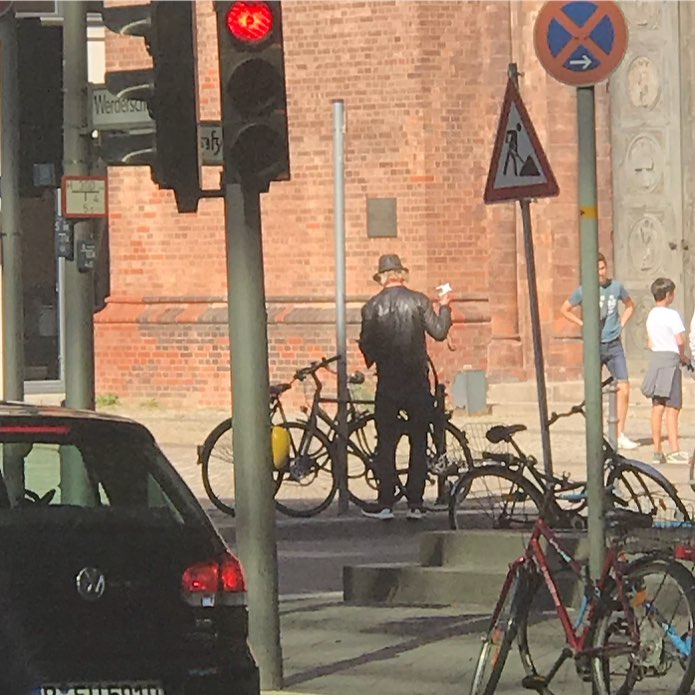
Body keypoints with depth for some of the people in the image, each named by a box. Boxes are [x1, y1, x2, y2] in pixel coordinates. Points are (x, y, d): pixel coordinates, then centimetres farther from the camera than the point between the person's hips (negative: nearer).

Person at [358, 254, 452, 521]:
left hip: (387, 382, 0)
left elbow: (366, 344, -1)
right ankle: (415, 504, 3)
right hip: (417, 382, 0)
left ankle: (385, 503, 0)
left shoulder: (372, 307, -2)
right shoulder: (418, 301, -2)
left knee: (386, 443, 4)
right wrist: (444, 307, 15)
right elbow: (438, 332, -2)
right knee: (419, 443, 6)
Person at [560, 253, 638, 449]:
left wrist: (621, 324, 9)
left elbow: (630, 306, 22)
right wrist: (584, 325, 1)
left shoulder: (616, 287, 4)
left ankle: (620, 435, 4)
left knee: (624, 389, -5)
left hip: (614, 345, 2)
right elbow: (565, 309, 10)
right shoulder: (584, 290, -3)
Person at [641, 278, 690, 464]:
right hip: (670, 358, -7)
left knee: (657, 407, 7)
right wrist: (683, 356, 4)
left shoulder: (652, 315, 14)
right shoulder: (672, 314, -10)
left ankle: (657, 451, 8)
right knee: (672, 407, -9)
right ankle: (675, 452, -14)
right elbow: (680, 340, -15)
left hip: (655, 358, 7)